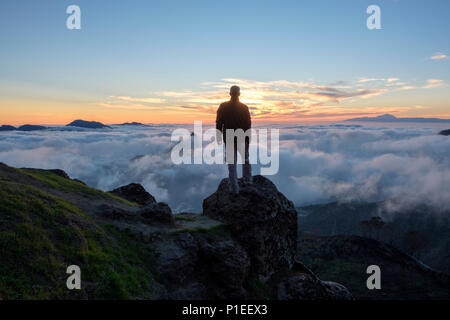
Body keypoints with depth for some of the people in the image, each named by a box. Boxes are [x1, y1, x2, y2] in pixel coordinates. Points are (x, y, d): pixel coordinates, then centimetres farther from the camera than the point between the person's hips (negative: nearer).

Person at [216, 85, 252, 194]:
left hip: (228, 139, 0)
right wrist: (248, 140, 1)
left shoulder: (223, 107, -4)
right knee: (245, 158, 23)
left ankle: (234, 188, 4)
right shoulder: (244, 107, -6)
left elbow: (219, 123, -2)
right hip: (242, 138, 0)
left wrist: (219, 136, 7)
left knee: (231, 163, 4)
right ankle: (248, 180, 31)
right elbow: (248, 125, -5)